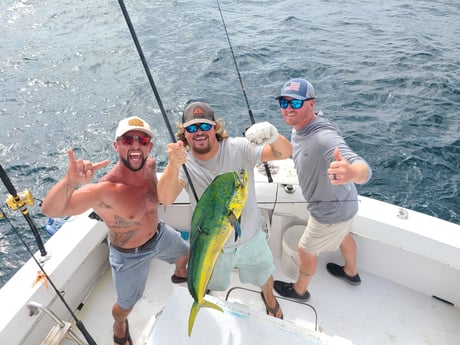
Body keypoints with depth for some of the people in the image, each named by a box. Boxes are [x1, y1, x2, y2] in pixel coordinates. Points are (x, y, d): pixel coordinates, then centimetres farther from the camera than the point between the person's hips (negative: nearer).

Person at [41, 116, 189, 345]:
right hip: (130, 256, -5)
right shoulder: (105, 190, -39)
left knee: (186, 254, 32)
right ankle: (119, 326, 57)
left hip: (159, 234, 6)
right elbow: (49, 210, -52)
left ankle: (180, 275, 71)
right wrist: (70, 180, -68)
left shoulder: (150, 165, -19)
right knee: (126, 305, 18)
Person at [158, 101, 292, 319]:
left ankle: (269, 297, 65)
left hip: (251, 239, 0)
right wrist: (173, 165, -58)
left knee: (263, 277, 27)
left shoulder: (239, 148, -21)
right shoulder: (184, 163, -20)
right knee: (213, 289, 27)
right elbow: (166, 199, -38)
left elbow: (285, 153, -29)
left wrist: (272, 135, -52)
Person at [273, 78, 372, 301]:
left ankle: (299, 290, 45)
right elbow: (294, 150, 15)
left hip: (332, 211, -9)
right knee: (342, 235, 34)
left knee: (305, 250, 14)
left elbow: (364, 170, -52)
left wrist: (351, 172, -74)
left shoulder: (324, 137, -39)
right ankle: (351, 273, 65)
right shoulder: (299, 128, -9)